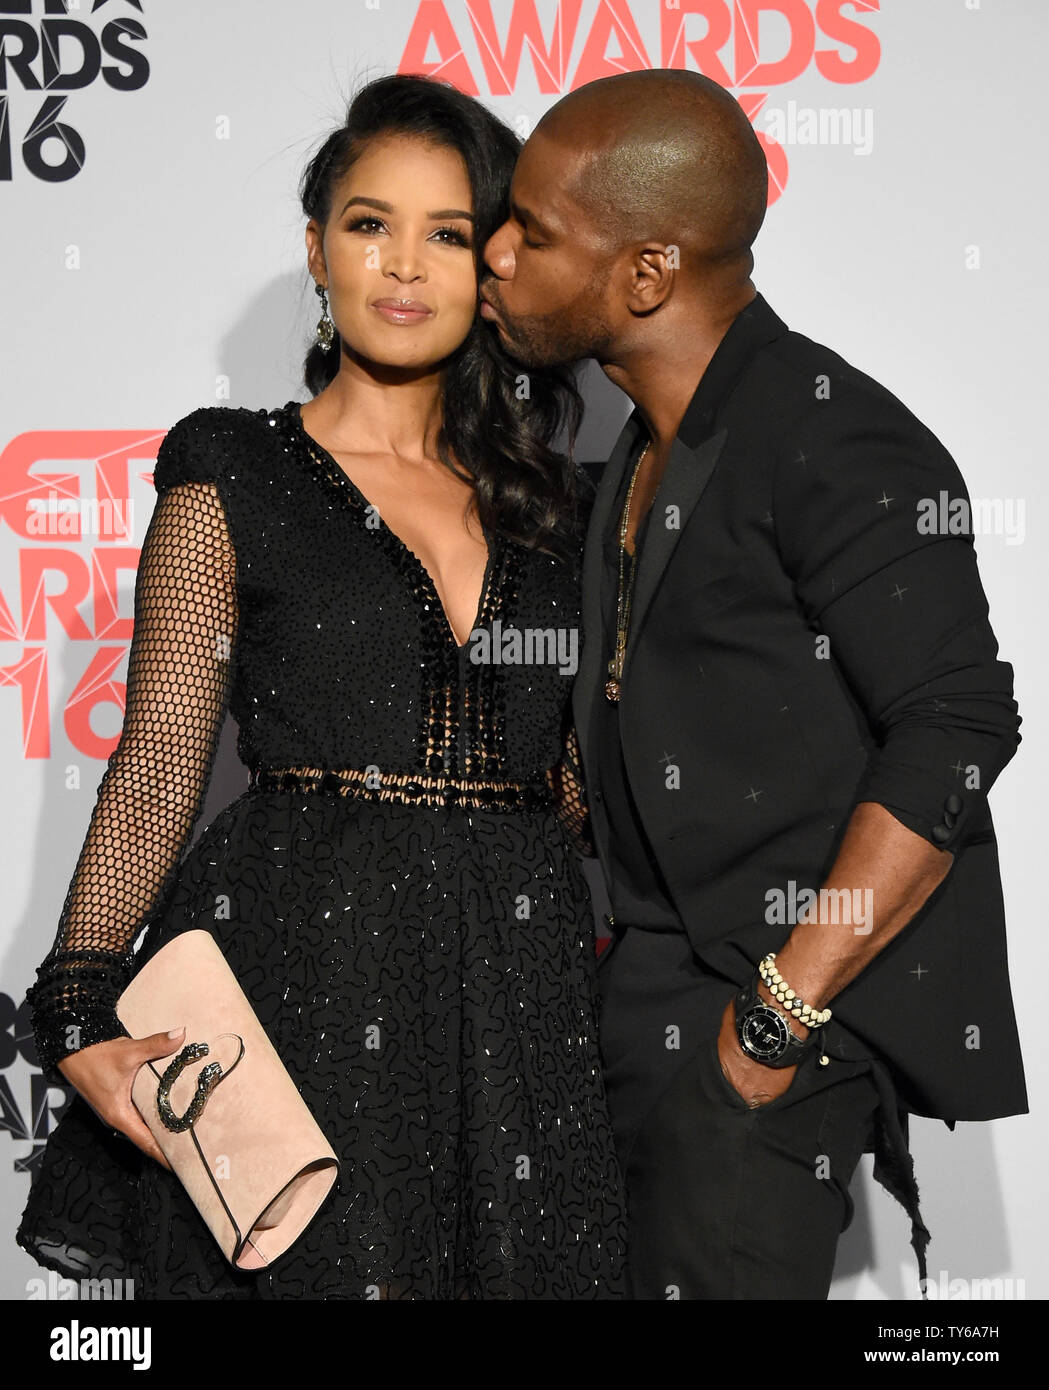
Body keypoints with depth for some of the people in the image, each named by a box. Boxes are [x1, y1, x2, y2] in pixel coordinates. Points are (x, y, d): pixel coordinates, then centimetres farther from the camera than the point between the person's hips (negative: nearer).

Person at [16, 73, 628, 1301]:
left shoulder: (544, 500, 12)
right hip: (304, 972, -3)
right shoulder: (234, 479, 1)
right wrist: (81, 1008, -14)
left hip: (515, 993, 4)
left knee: (514, 1266, 9)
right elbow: (157, 772, -4)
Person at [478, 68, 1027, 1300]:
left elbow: (955, 731, -22)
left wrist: (780, 1013, -21)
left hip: (793, 1000, -8)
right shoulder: (645, 450, 14)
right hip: (651, 986, 9)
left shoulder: (829, 443, -16)